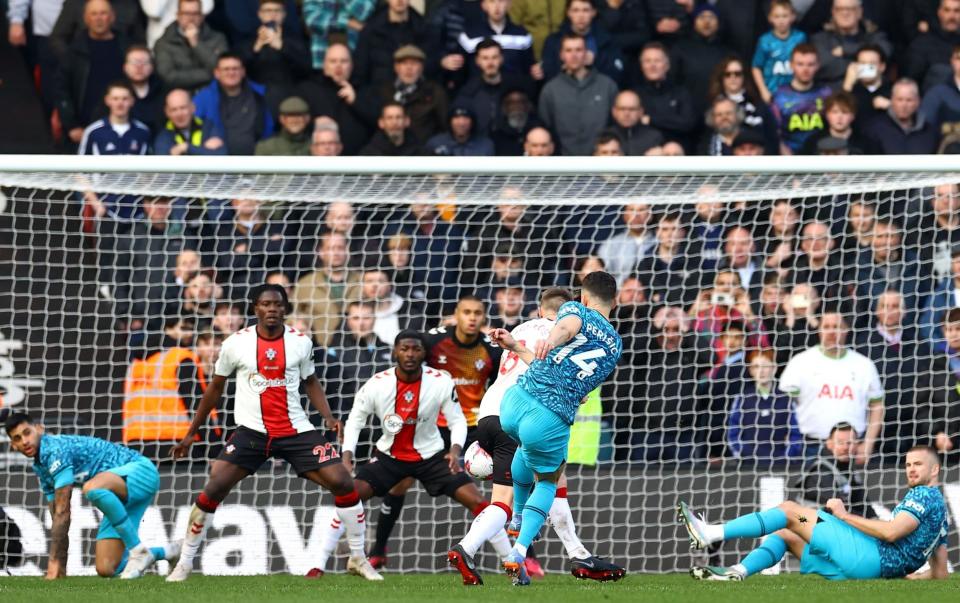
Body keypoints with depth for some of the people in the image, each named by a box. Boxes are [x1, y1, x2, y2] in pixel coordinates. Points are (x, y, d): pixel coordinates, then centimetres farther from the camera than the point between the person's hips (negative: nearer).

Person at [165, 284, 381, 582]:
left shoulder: (301, 342, 1)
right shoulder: (236, 343, -3)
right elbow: (215, 389, 10)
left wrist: (328, 416, 0)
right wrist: (191, 433, 14)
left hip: (296, 431, 2)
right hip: (252, 431, -2)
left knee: (343, 482, -8)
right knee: (214, 489, -16)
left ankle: (358, 558, 10)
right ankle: (184, 563, -1)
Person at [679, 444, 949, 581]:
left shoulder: (925, 495, -2)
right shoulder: (938, 505, 28)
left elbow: (891, 532, -19)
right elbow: (940, 574, 25)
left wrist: (844, 515, -10)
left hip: (873, 557, -10)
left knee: (789, 511, -7)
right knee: (785, 535, 18)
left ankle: (711, 534, -12)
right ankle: (737, 573, -4)